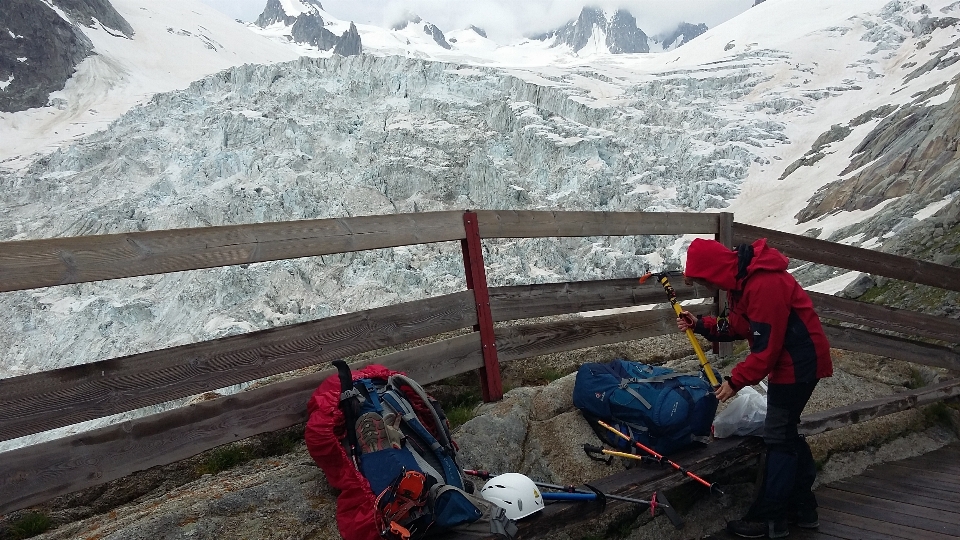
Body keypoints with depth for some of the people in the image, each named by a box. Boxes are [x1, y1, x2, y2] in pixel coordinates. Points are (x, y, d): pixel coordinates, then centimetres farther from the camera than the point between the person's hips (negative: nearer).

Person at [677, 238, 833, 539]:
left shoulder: (764, 285, -29)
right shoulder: (740, 279, 4)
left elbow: (766, 346, -27)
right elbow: (737, 326, 11)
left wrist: (736, 381, -19)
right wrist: (700, 325, -2)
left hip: (799, 362, -11)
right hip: (787, 361, 11)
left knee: (778, 437, -4)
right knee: (786, 432, 17)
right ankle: (802, 507, 28)